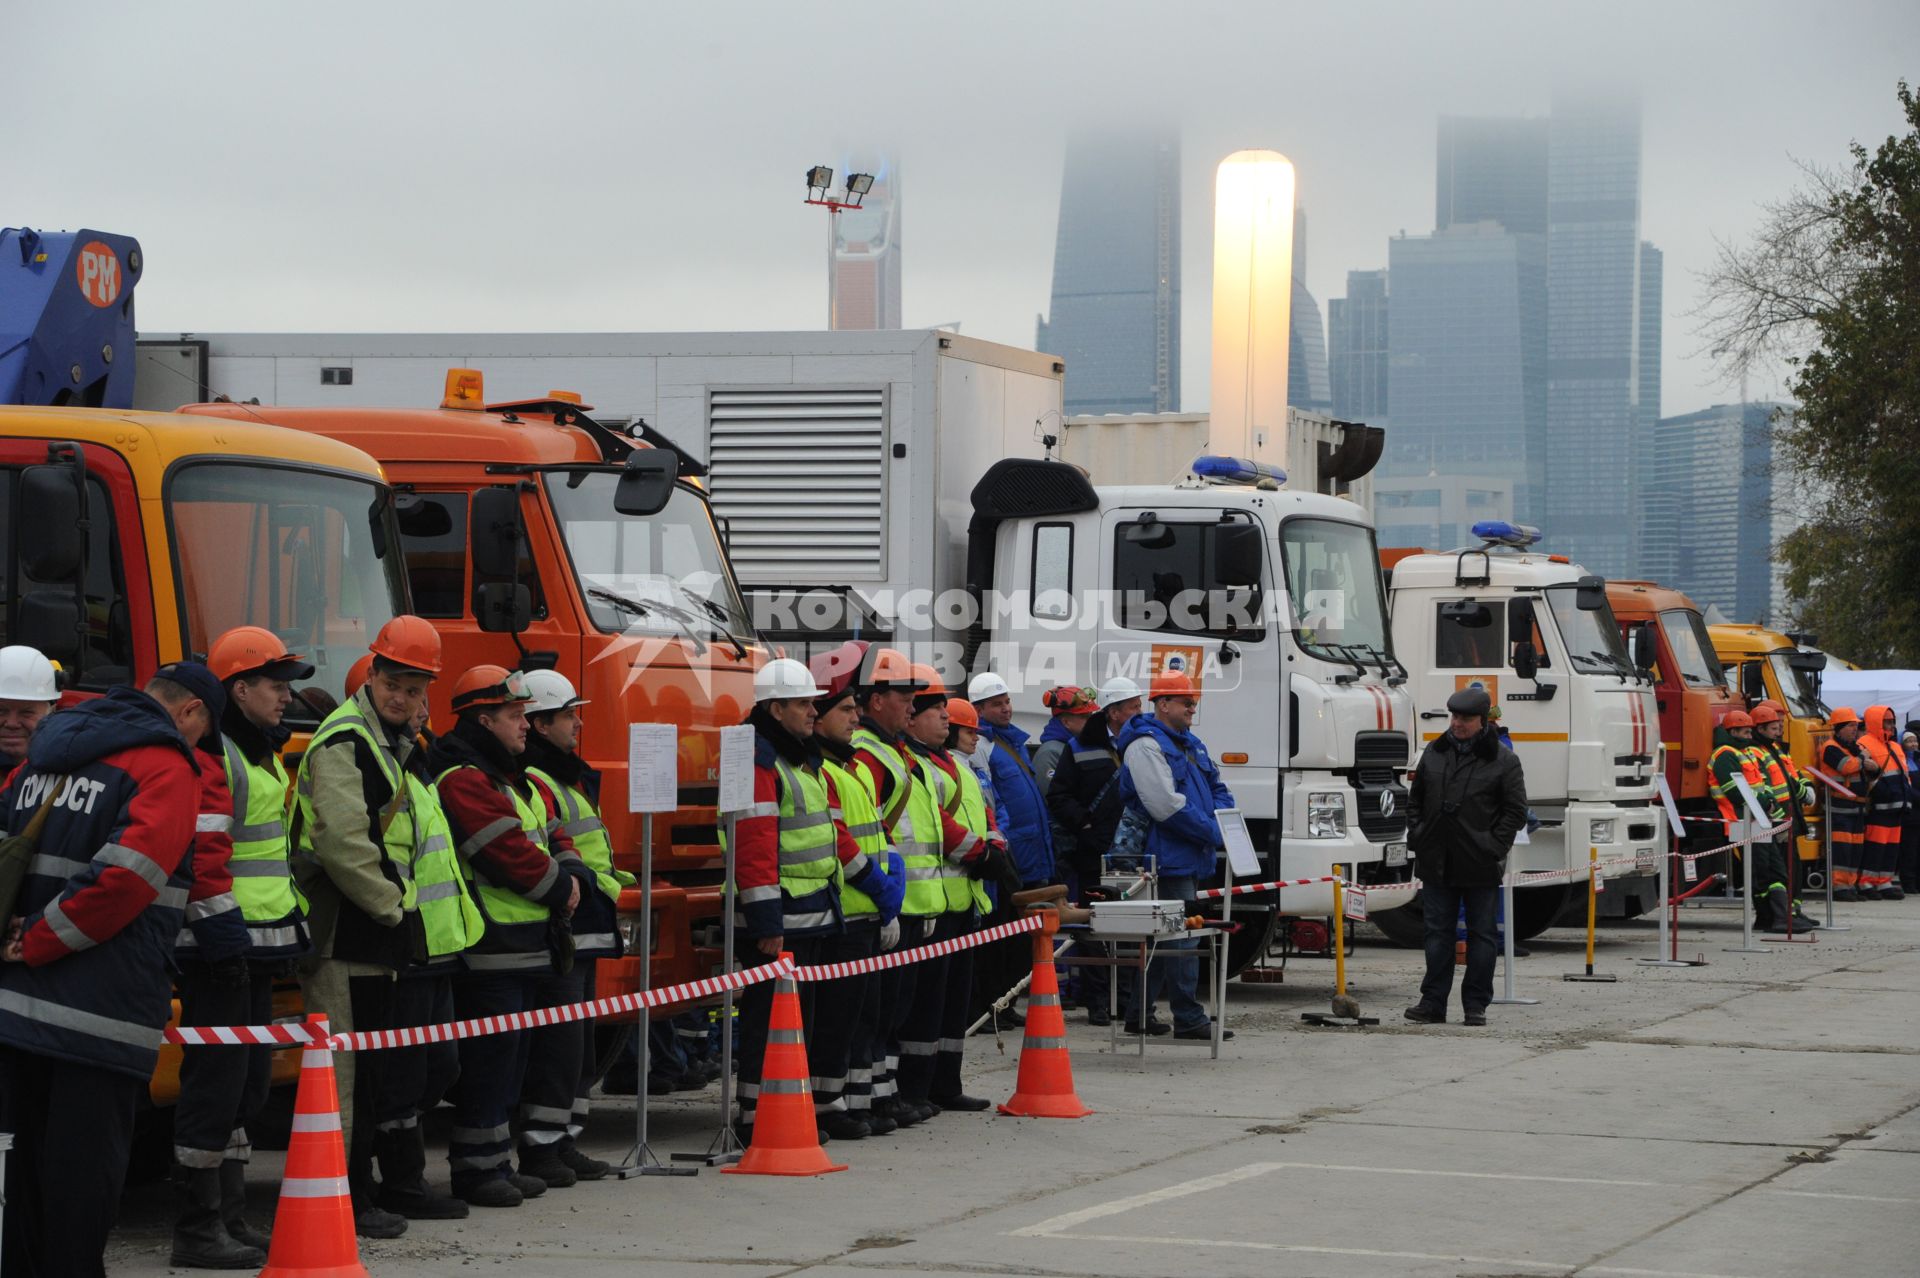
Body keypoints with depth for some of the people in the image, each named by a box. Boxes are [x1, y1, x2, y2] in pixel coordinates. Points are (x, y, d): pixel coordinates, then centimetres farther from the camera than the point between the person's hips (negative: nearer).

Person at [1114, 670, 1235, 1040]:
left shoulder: (1191, 744, 19)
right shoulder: (1145, 745, -13)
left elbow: (1217, 788, 23)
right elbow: (1165, 804, -21)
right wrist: (1212, 832, -15)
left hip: (1190, 857, 10)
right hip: (1169, 856, -10)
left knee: (1161, 937, 13)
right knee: (1181, 937, -10)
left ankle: (1139, 1013, 19)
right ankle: (1188, 1017, -8)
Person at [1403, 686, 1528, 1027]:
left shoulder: (1503, 761, -3)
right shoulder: (1434, 753, 9)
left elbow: (1516, 812, -3)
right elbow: (1415, 799, 17)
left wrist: (1493, 847, -11)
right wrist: (1416, 838, 7)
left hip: (1480, 868, -4)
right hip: (1437, 864, 4)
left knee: (1481, 935, 4)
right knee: (1438, 932, 7)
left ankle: (1476, 1005, 10)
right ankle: (1433, 1002, 11)